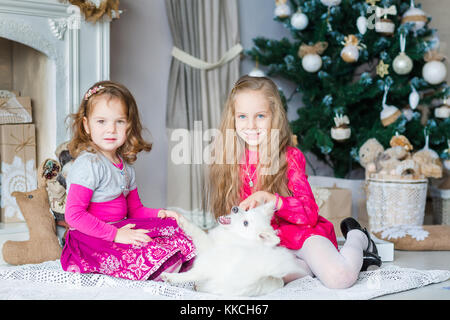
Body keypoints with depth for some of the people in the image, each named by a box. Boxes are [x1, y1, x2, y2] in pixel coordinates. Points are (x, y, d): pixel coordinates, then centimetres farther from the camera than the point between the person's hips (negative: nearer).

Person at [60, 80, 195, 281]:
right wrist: (115, 234, -25)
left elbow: (134, 209, 20)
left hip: (119, 230, 9)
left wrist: (159, 214, -1)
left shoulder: (125, 165, 13)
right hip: (90, 241, -9)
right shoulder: (88, 164, -16)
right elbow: (74, 215, -22)